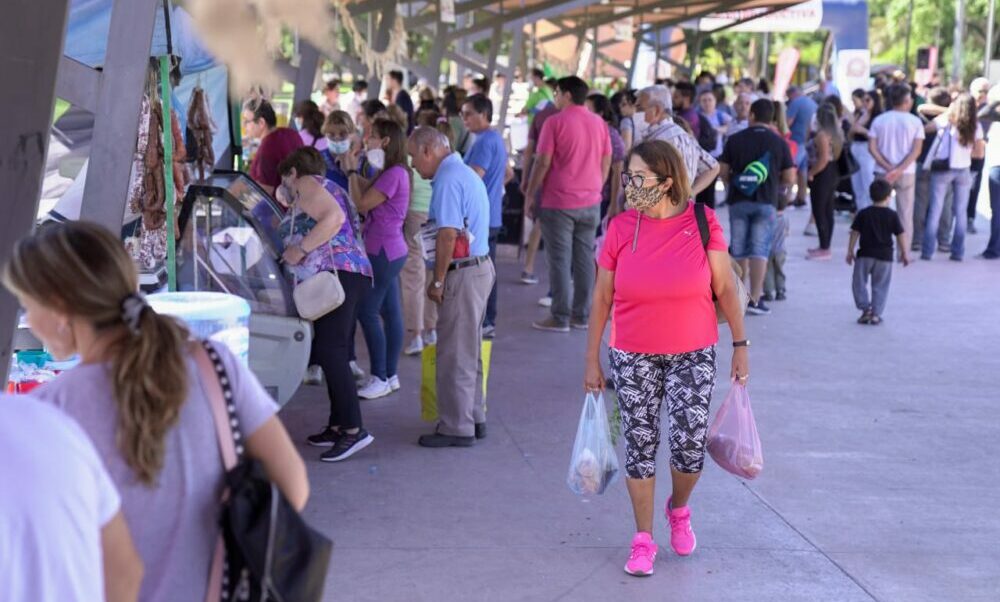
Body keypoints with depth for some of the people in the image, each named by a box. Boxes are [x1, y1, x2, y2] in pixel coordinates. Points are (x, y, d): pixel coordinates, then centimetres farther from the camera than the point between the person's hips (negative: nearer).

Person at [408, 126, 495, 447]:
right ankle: (474, 418, 26)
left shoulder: (448, 180, -16)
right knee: (467, 351, 18)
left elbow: (448, 235, -22)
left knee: (454, 354, -3)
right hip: (480, 265, 10)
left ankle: (456, 427, 3)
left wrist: (438, 280, -15)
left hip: (463, 273, -10)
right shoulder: (467, 174, 16)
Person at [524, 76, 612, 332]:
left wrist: (530, 195, -3)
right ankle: (582, 315, 12)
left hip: (559, 202, -5)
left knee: (560, 260, -1)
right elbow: (606, 162, 11)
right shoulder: (599, 123, 8)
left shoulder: (555, 122, -9)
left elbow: (543, 162, -11)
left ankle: (560, 318, 0)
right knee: (584, 258, 9)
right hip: (590, 202, 5)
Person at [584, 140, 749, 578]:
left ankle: (679, 508, 30)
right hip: (633, 358, 1)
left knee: (690, 445, -3)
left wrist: (740, 345, 0)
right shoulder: (620, 229, -6)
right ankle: (643, 539, 20)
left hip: (692, 355, -1)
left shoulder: (702, 223, -9)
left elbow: (725, 288, -1)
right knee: (640, 445, 5)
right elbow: (602, 298, 2)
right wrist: (592, 359, 3)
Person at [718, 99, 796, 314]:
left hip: (738, 200, 1)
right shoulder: (779, 142, -1)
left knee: (739, 250, 11)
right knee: (759, 250, -1)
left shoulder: (735, 140, 0)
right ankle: (754, 298, -8)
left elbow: (722, 171, 1)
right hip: (766, 202, -1)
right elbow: (789, 178, -2)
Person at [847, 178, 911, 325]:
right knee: (880, 286, 7)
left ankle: (866, 309, 3)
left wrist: (850, 251, 6)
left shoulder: (863, 214, -1)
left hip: (865, 254, 0)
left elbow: (855, 233, -1)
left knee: (860, 283, 11)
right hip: (885, 255, 0)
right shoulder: (892, 215, -3)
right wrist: (904, 253, 9)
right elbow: (900, 235, -1)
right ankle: (876, 314, 4)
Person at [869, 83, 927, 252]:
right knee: (905, 214, 6)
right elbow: (916, 150, -12)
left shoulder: (879, 120, 1)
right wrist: (899, 170, -16)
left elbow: (872, 147, -7)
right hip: (906, 174, -1)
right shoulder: (915, 121, -3)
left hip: (883, 173, 1)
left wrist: (888, 167, -10)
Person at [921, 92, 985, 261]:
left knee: (935, 211, 3)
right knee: (960, 212, 8)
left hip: (942, 169, -1)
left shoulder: (946, 120, -5)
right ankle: (958, 252, 8)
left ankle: (927, 251, 1)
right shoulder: (976, 126, 1)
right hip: (963, 170, 2)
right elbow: (980, 153, 3)